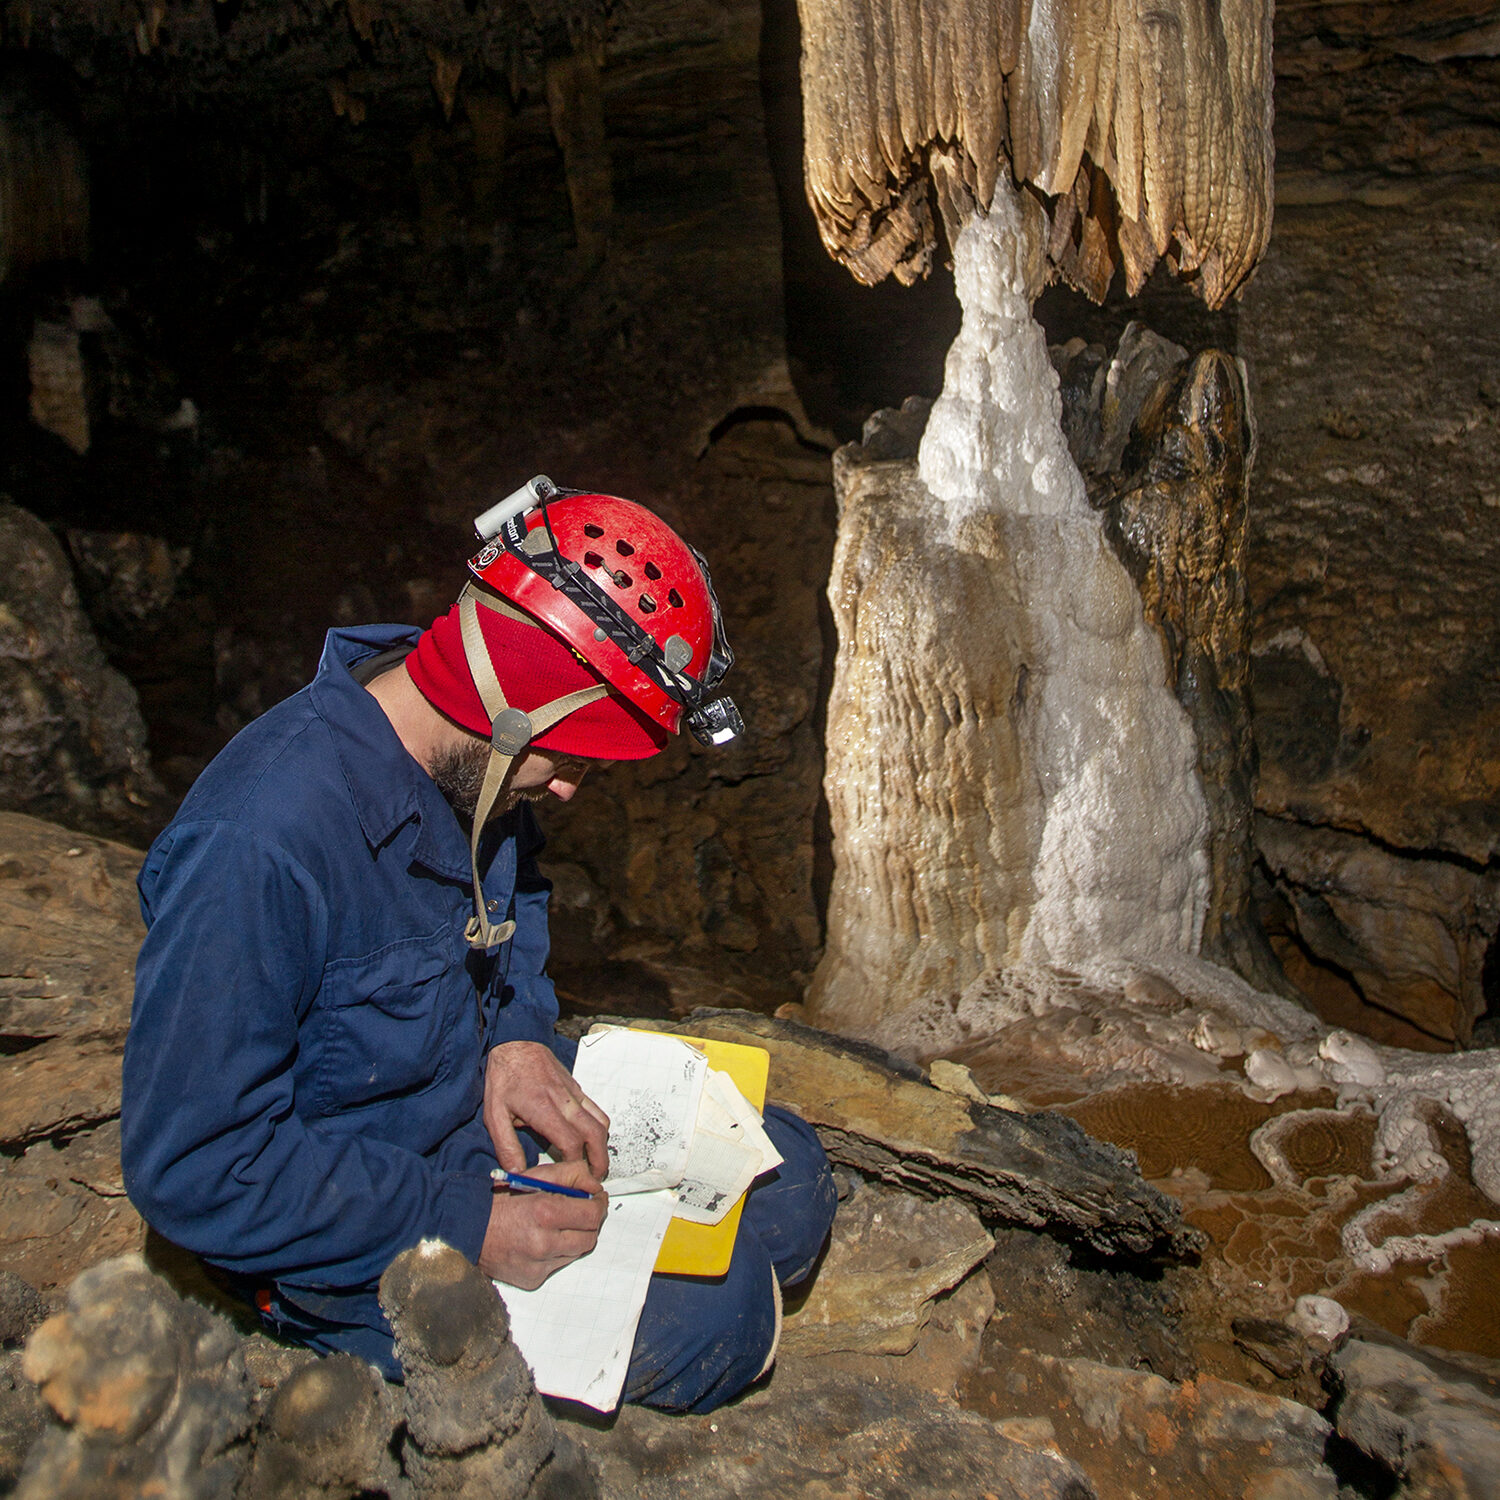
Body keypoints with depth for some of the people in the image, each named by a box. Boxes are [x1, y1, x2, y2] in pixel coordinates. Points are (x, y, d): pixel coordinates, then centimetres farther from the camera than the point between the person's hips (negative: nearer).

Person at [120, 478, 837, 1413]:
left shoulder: (477, 765, -6)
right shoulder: (256, 842, -32)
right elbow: (190, 1166, -26)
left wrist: (518, 1035, -5)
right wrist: (470, 1228, -26)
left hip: (492, 1097, 8)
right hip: (352, 1237, -8)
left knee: (789, 1180, 4)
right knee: (713, 1313, -22)